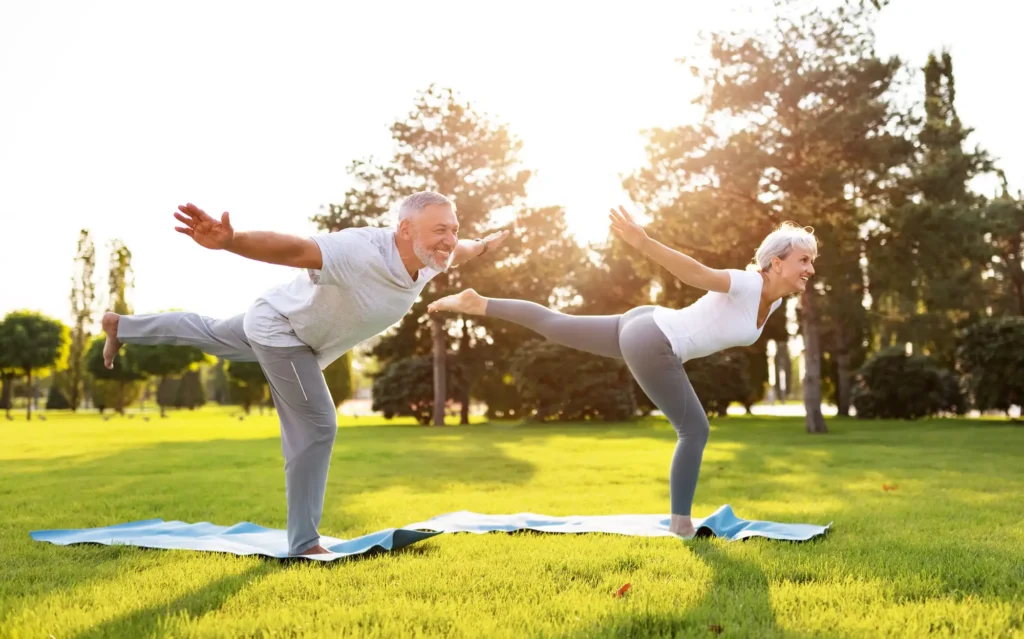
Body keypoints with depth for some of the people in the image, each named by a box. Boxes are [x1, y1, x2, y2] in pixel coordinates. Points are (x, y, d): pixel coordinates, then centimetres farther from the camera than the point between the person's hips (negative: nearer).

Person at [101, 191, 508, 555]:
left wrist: (485, 245, 28)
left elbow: (458, 251, 9)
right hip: (280, 327, -9)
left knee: (212, 337, 29)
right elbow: (293, 248, -54)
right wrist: (229, 241, -70)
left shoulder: (429, 258, -16)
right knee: (316, 427, -11)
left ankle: (121, 327, 53)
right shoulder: (362, 253, -41)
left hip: (306, 333, 9)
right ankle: (304, 543, 1)